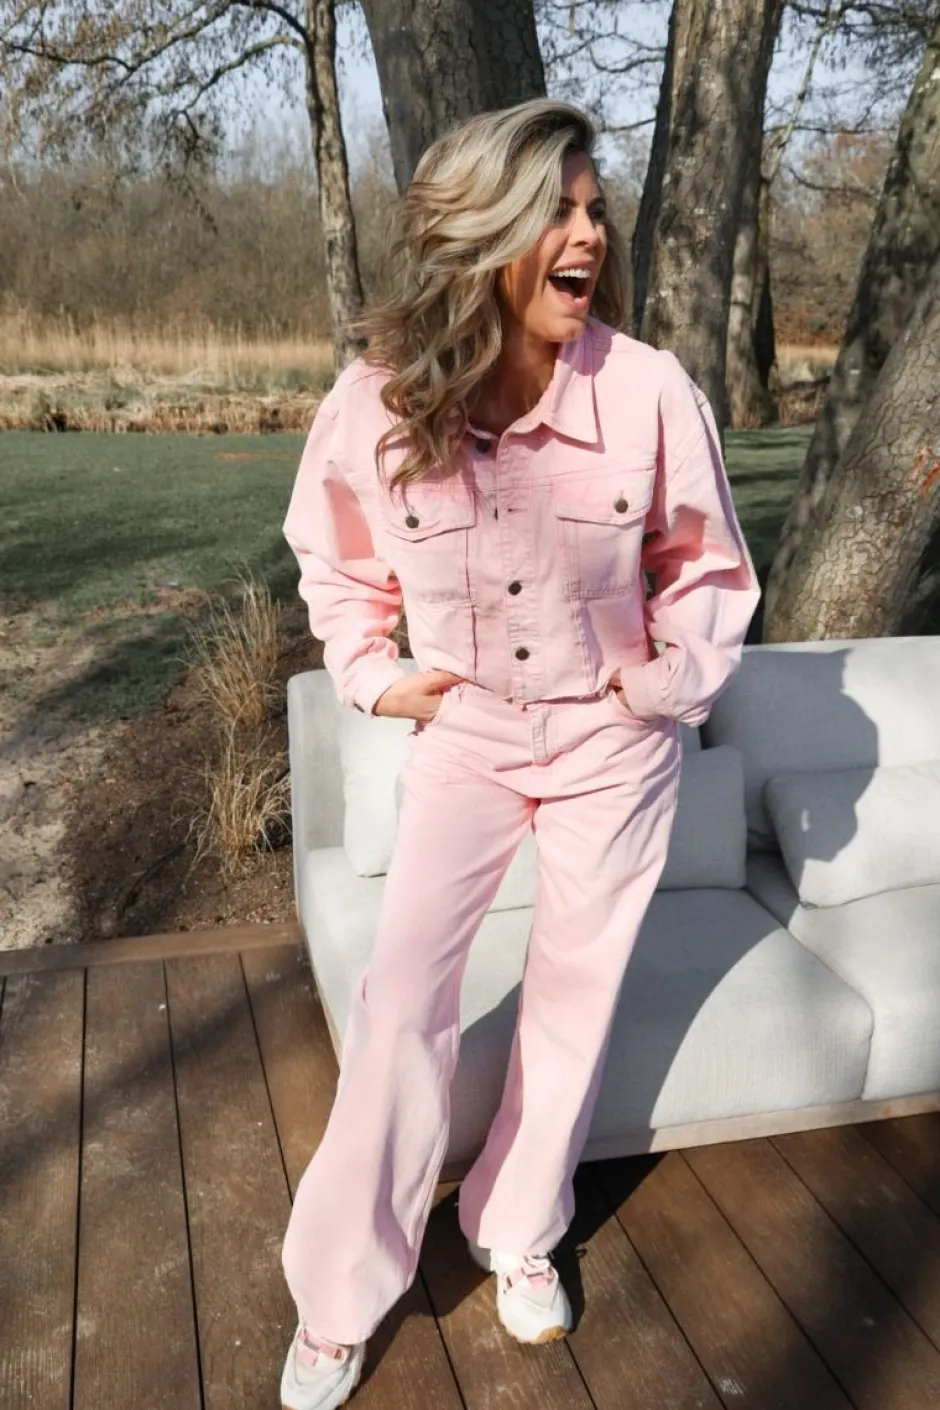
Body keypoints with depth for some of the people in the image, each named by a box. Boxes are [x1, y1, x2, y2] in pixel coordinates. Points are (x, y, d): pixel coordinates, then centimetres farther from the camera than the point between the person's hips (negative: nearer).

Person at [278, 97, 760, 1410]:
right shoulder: (373, 407, -17)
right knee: (400, 998, 0)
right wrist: (371, 675, -4)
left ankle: (520, 1233, 39)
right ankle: (341, 1295, 22)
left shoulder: (652, 392, -20)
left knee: (574, 996, 12)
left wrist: (675, 681, -10)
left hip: (613, 746, 0)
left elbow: (709, 570, -2)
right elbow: (337, 561, 4)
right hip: (465, 738, 0)